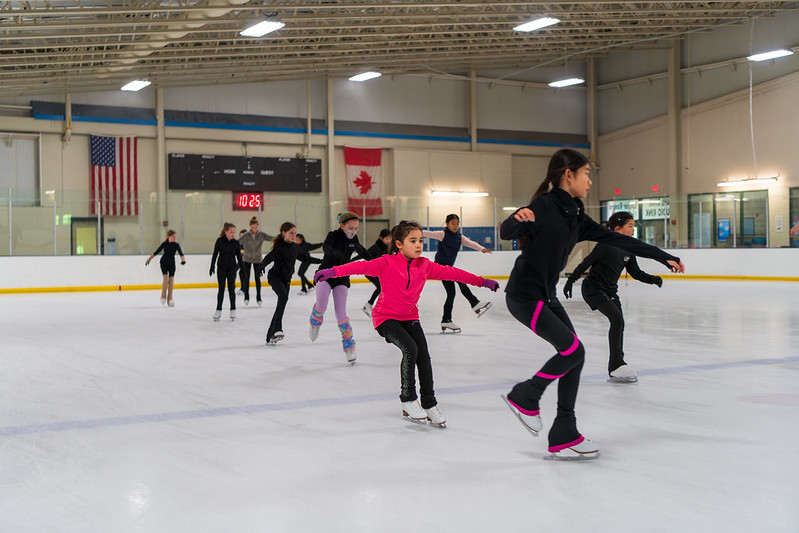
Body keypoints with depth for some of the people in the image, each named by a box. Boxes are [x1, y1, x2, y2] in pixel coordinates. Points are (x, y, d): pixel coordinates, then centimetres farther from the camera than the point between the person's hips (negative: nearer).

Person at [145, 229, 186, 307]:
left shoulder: (176, 245, -6)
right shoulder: (164, 244, -8)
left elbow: (181, 253, -19)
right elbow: (156, 252, 2)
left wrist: (183, 259, -40)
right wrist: (149, 259, 7)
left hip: (172, 263, 2)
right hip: (164, 262, -2)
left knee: (171, 279, -3)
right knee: (166, 277, -17)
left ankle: (170, 299, 5)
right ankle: (163, 297, -7)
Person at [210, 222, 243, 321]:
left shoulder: (236, 243, -2)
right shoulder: (220, 241, -6)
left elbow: (239, 256, 3)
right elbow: (215, 254, -2)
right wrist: (212, 267, -6)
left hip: (232, 268, 1)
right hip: (221, 267, -1)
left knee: (231, 288, 3)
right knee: (221, 289, 3)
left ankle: (233, 310, 11)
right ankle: (218, 310, 9)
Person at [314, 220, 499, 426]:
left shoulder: (424, 265, -3)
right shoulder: (387, 263, -17)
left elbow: (450, 272, 2)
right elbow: (363, 266, -30)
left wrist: (481, 281, 4)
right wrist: (334, 272, -45)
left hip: (409, 316, 5)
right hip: (386, 316, -5)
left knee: (424, 356, -8)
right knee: (410, 349, -24)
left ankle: (429, 404, 10)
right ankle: (408, 401, -6)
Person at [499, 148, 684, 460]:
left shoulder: (575, 215, 9)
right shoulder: (544, 206, -16)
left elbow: (616, 240, 12)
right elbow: (505, 232, -28)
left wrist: (663, 257, 14)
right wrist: (518, 218, -52)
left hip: (547, 296, 9)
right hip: (524, 296, -9)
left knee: (574, 356, 3)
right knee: (573, 350, -14)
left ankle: (564, 437, 10)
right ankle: (525, 397, 8)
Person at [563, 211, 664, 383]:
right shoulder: (605, 245, -19)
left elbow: (635, 272, 9)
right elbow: (585, 263, -15)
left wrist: (653, 279, -5)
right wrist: (570, 281, -13)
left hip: (610, 290, 8)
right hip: (593, 289, -8)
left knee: (619, 323, 4)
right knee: (617, 319, -18)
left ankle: (616, 366, 13)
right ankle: (616, 365, -13)